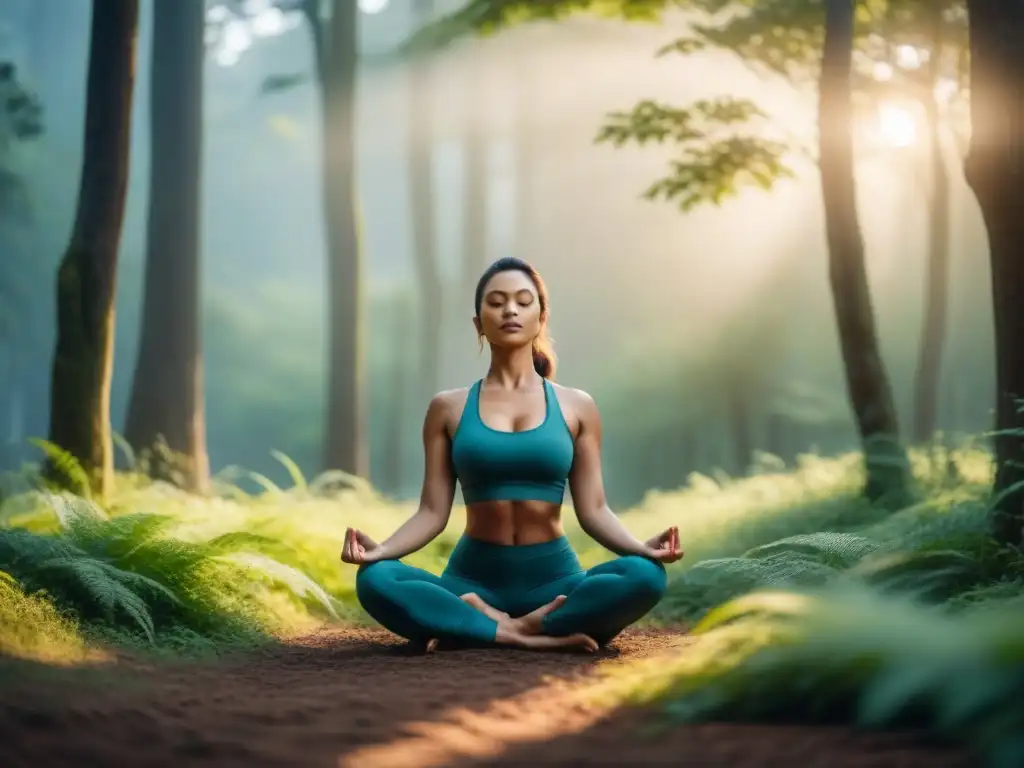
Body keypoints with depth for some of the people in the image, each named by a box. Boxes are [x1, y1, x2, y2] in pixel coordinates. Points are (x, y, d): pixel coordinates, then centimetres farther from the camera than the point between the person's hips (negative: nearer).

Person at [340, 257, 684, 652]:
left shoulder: (576, 407, 7)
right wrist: (381, 549, -18)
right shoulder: (448, 408, 6)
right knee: (375, 580, -30)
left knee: (644, 576, -31)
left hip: (553, 579, 1)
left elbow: (593, 510, 3)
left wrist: (642, 547, -17)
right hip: (472, 579, 0)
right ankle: (542, 635, -29)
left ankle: (479, 624, -24)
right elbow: (432, 511, 2)